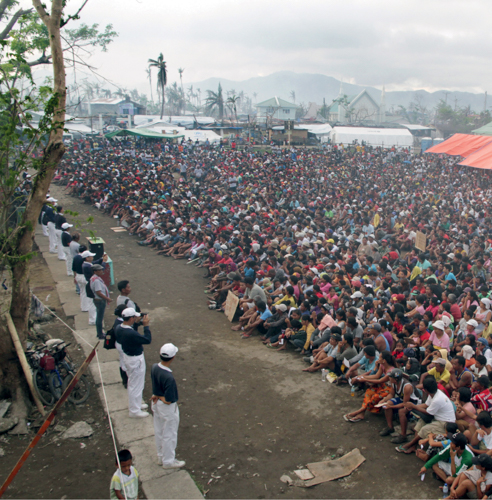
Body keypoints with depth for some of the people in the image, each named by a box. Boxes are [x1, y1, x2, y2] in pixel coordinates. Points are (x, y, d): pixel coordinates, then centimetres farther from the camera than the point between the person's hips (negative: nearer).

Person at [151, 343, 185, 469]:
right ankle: (168, 461, 32)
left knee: (159, 432, 24)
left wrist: (157, 396, -12)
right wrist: (160, 398, -9)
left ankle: (161, 457, 44)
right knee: (169, 435, 14)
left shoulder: (154, 367, -11)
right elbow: (168, 400, -26)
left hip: (156, 404, 8)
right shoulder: (169, 378, -34)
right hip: (168, 408, -8)